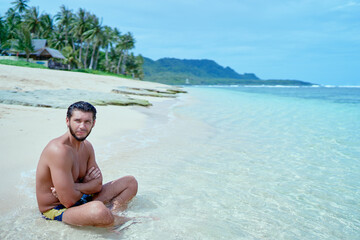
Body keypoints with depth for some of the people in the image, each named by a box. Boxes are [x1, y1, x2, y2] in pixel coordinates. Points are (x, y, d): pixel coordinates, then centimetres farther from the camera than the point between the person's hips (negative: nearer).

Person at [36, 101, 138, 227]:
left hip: (80, 198, 9)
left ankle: (112, 212, -18)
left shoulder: (87, 146, 2)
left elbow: (97, 185, 0)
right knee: (98, 211, -41)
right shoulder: (59, 149, -26)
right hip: (55, 209, -8)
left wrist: (75, 186, -19)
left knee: (130, 182, 7)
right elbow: (69, 201, -27)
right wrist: (87, 185, -8)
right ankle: (122, 221, -8)